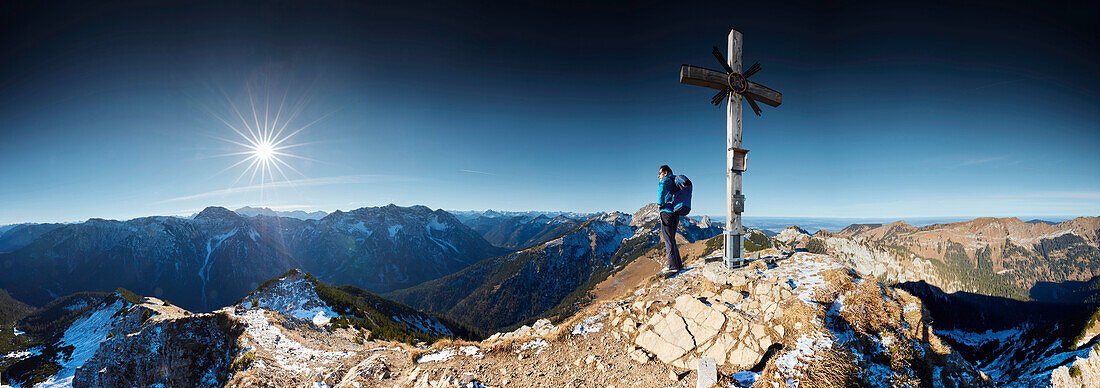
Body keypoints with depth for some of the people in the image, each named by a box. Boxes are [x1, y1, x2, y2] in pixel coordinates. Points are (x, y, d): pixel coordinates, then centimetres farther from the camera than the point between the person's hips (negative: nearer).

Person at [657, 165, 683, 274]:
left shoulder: (666, 180, -4)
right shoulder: (674, 182, 22)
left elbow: (662, 187, -28)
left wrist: (660, 204, -19)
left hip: (667, 212, -9)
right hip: (676, 214, 9)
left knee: (668, 239, -8)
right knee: (671, 239, 15)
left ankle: (672, 266, -9)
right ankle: (678, 264, 17)